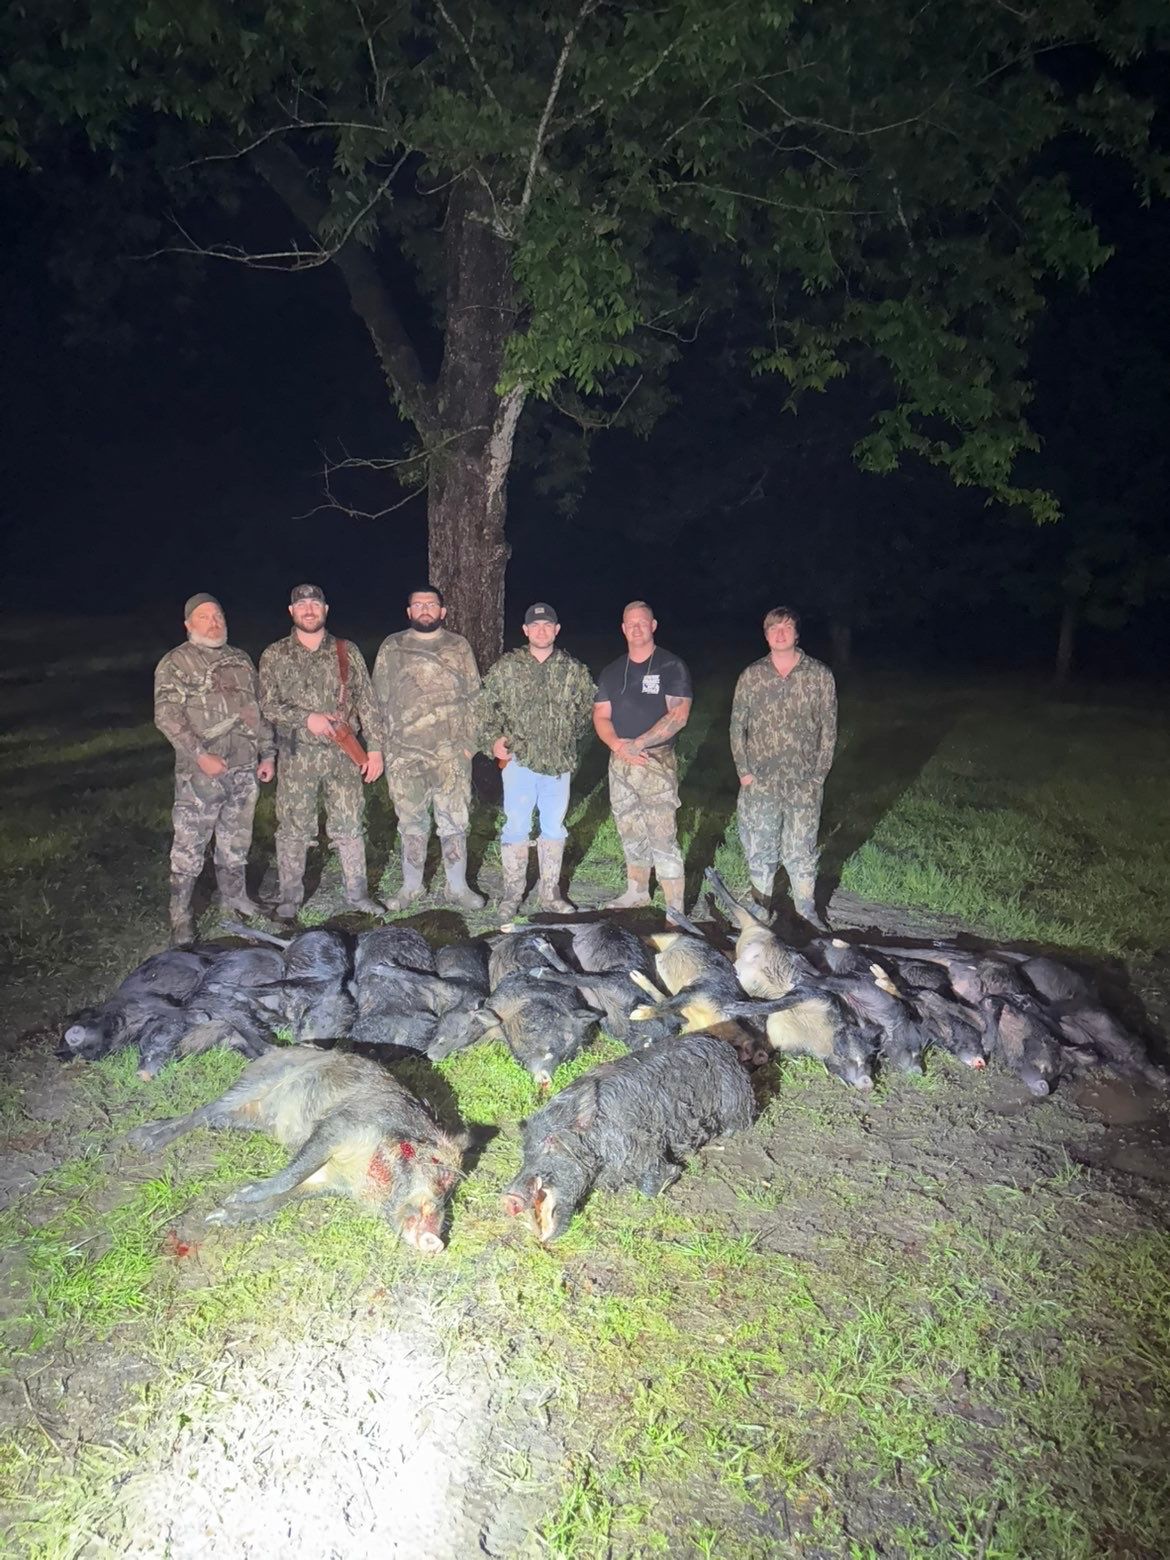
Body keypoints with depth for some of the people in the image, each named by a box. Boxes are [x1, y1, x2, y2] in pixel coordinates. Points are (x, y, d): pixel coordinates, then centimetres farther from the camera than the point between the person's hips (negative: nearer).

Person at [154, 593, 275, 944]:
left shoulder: (241, 660, 15)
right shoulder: (175, 663, -3)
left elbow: (259, 710, 19)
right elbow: (166, 716, -11)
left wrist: (267, 754, 13)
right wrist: (200, 755, -20)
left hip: (245, 769, 5)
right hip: (201, 772, -5)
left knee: (236, 840, 16)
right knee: (189, 846, 0)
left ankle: (235, 897, 31)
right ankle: (180, 916, 11)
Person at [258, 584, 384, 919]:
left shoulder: (347, 651, 6)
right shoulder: (275, 656, 3)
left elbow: (366, 702, 5)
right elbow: (267, 705, -2)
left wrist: (375, 748, 0)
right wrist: (307, 718, -16)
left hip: (344, 754, 1)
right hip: (297, 756, -1)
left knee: (349, 825, 7)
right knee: (293, 828, 5)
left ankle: (357, 893, 19)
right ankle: (289, 898, 19)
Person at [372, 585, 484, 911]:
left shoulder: (459, 647, 6)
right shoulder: (392, 647, 6)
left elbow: (473, 697, 6)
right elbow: (380, 699, 8)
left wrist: (469, 742, -1)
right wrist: (385, 744, 1)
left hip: (452, 754, 0)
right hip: (405, 756, 1)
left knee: (454, 823, 4)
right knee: (411, 823, 9)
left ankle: (458, 886, 17)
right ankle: (411, 886, 22)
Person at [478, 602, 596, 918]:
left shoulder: (574, 670, 6)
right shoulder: (506, 667, 1)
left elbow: (586, 710, 16)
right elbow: (486, 706, 4)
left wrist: (570, 738, 12)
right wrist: (492, 739, -6)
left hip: (560, 762, 2)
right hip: (519, 760, -2)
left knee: (554, 827, 11)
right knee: (516, 826, 1)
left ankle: (550, 892, 23)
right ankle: (512, 893, 13)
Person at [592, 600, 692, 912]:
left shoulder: (671, 667, -3)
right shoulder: (612, 672, 14)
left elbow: (679, 715, -12)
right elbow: (600, 716, 10)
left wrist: (638, 743, -17)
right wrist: (617, 744, -11)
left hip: (656, 761, -6)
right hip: (619, 762, 6)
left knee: (662, 838, -10)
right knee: (630, 834, 15)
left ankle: (675, 908, -6)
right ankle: (637, 892, 30)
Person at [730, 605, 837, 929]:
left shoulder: (819, 675, 0)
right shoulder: (751, 676, 3)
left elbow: (828, 729, 2)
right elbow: (737, 725, 6)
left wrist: (818, 775, -3)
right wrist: (744, 770, -1)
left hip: (804, 783, -1)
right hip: (759, 781, 1)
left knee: (801, 849, 6)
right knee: (759, 847, 9)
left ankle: (806, 909, 20)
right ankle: (761, 905, 24)